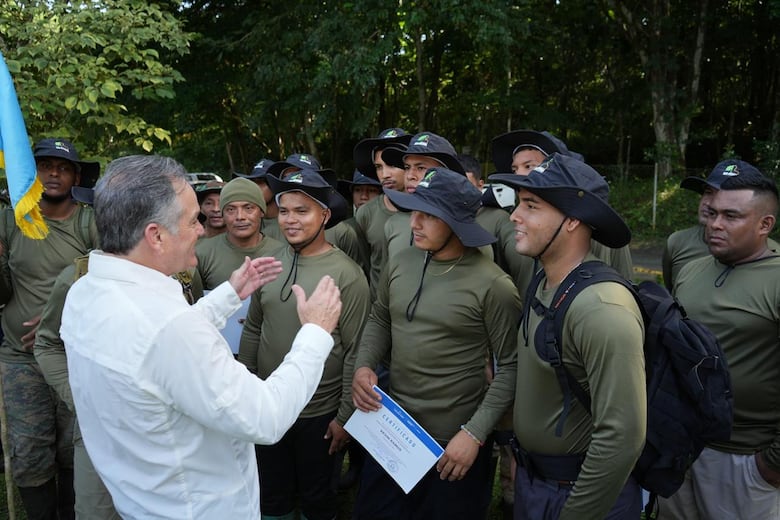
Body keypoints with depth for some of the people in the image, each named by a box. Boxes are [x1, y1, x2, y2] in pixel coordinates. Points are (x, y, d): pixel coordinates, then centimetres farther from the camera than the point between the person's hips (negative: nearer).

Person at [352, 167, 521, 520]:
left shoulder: (492, 285, -19)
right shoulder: (399, 264, -3)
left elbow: (510, 367, -15)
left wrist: (475, 434, -18)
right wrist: (363, 366, -5)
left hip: (454, 441, -5)